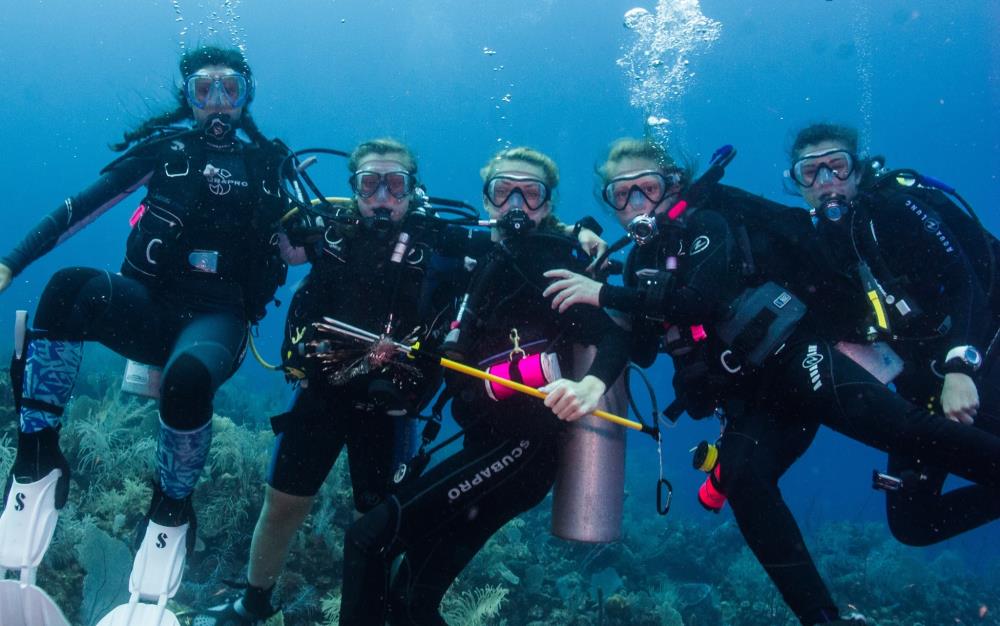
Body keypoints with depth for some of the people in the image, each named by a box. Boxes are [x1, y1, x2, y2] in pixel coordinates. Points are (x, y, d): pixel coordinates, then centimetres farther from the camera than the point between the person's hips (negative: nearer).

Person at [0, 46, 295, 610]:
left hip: (218, 318, -1)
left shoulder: (267, 164, 9)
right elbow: (82, 207, 3)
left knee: (188, 377, -37)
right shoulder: (165, 147, 8)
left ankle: (172, 509, -10)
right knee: (71, 287, -33)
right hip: (149, 306, 1)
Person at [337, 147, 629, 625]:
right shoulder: (481, 262, 17)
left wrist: (591, 386, -36)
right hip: (489, 444, 8)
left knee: (369, 537, -14)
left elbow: (613, 336, -17)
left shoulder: (551, 262, -4)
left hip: (521, 445, -8)